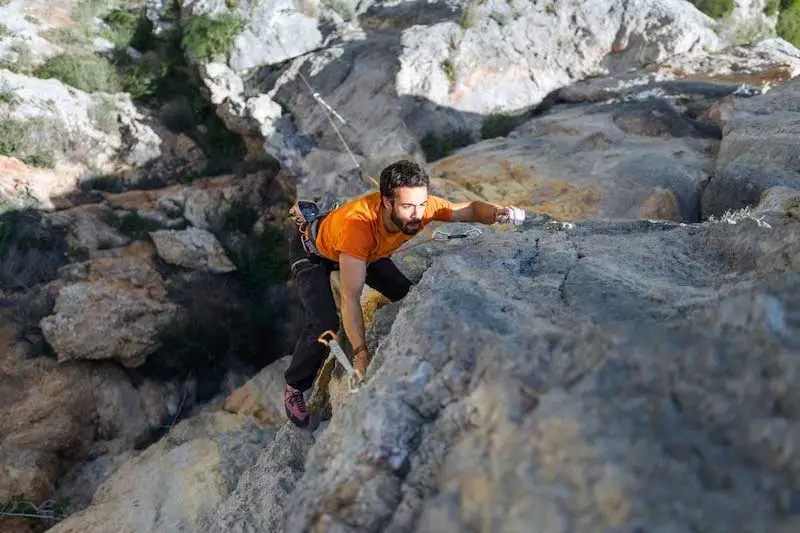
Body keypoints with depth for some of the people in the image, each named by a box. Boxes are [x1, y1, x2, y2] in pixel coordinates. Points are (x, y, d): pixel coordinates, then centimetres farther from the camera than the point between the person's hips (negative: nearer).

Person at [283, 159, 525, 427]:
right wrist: (361, 353, -53)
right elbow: (350, 298, -46)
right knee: (326, 323, -24)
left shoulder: (420, 206, -31)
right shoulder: (358, 224, -46)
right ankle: (294, 387, 1)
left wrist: (497, 213, -40)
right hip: (314, 251, -6)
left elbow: (470, 209, -17)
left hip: (368, 251, 6)